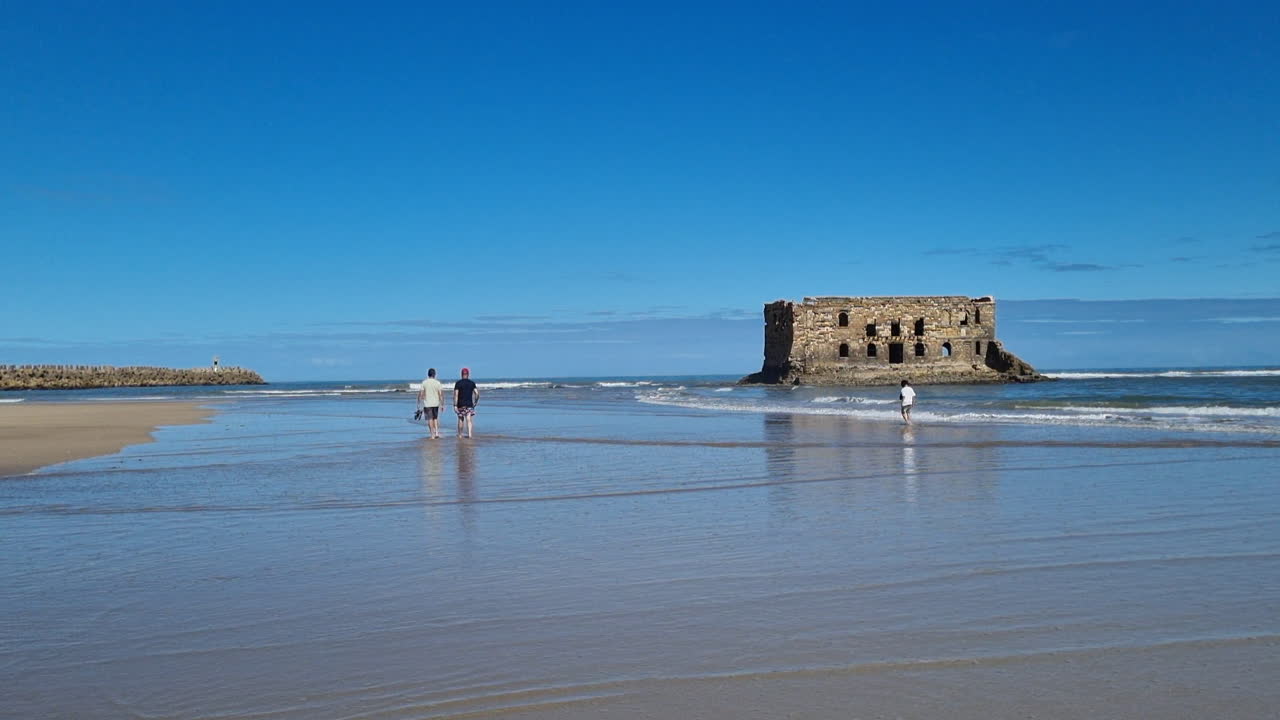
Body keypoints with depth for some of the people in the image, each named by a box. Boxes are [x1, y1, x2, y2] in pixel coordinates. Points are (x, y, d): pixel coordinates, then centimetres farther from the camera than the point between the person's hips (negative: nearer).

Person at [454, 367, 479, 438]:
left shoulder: (458, 383, -3)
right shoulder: (472, 383, 3)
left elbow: (456, 395, -9)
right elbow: (477, 393, -2)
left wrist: (455, 405, -9)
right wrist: (475, 402, 10)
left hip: (461, 404, -1)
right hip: (469, 404, 1)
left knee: (461, 420, 11)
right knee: (469, 419, -3)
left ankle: (460, 435, 20)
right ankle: (469, 434, -18)